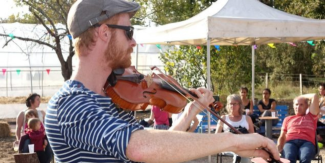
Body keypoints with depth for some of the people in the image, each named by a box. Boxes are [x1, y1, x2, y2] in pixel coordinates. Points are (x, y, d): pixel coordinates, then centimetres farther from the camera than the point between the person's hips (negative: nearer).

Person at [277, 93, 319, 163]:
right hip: (290, 142, 1)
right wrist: (278, 148, 6)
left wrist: (301, 97, 38)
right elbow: (282, 137, 26)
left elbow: (315, 96, 23)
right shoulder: (288, 119, 35)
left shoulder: (311, 116, 30)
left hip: (307, 142, -1)